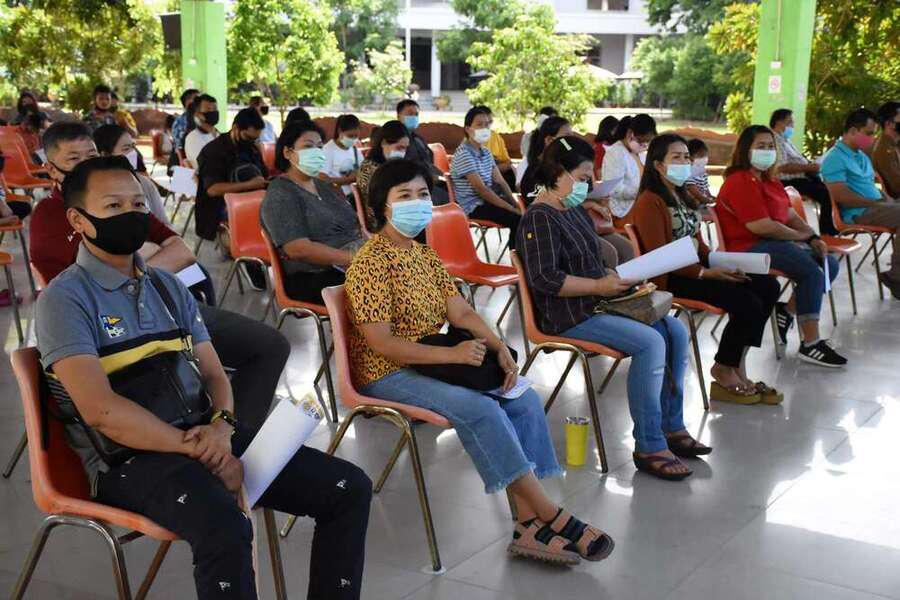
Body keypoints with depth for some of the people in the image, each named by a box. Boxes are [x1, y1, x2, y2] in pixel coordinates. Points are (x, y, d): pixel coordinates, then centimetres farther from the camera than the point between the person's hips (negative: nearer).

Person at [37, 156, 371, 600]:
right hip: (130, 456, -7)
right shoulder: (65, 299, -5)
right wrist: (202, 453, -18)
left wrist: (223, 425, -9)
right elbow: (100, 410, -17)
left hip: (204, 436, 7)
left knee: (349, 488, -7)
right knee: (225, 528, -37)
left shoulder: (168, 287, 18)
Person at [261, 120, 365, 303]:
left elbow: (354, 224, 23)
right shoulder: (280, 196, -4)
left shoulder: (324, 186, 24)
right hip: (313, 279, -8)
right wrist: (352, 259, -20)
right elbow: (298, 249, -16)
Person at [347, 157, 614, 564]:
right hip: (387, 377, -8)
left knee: (525, 400, -11)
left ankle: (530, 523, -17)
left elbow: (461, 312, 6)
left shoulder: (423, 254, 13)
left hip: (429, 363, 8)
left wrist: (499, 348, -12)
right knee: (481, 410, -30)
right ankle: (551, 516, -21)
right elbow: (381, 343, -21)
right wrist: (452, 354, -29)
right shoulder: (370, 264, -13)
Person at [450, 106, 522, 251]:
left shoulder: (486, 152, 14)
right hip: (474, 207, -8)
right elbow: (481, 189, -20)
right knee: (517, 219, -24)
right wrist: (511, 209, -21)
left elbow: (500, 182, 9)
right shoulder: (464, 154, -14)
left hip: (489, 200, 9)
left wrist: (515, 204, -6)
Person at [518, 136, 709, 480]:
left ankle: (671, 427, 7)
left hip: (596, 304, 10)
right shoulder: (539, 218, -12)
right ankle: (648, 447, -20)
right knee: (650, 342, -25)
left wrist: (615, 278, 9)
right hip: (569, 316, -10)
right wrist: (599, 286, -20)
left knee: (676, 331, 0)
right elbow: (544, 278, -22)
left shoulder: (576, 211, 18)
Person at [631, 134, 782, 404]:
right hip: (670, 279, -9)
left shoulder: (683, 196, 19)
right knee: (747, 303, -22)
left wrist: (719, 262, -2)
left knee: (768, 286, -6)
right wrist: (705, 273, -22)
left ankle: (736, 365, -4)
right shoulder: (650, 202, -11)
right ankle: (725, 374, -3)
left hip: (696, 267, 9)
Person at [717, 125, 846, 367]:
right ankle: (810, 344, -22)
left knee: (830, 263, 1)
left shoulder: (770, 181, 21)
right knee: (812, 271, -24)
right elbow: (761, 226, -20)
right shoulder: (740, 182, -13)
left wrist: (814, 238, 0)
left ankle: (787, 310, 8)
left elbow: (791, 215, 18)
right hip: (750, 248, -10)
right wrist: (801, 236, -8)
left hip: (774, 243, 10)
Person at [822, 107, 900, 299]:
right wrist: (876, 203, -16)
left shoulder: (862, 157, 23)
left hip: (873, 207, 9)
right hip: (858, 214, -9)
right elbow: (840, 195, -18)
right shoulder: (835, 158, -8)